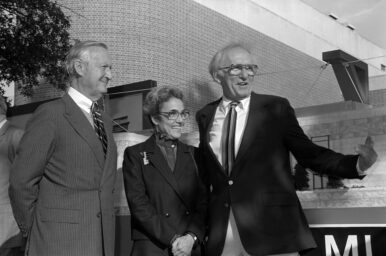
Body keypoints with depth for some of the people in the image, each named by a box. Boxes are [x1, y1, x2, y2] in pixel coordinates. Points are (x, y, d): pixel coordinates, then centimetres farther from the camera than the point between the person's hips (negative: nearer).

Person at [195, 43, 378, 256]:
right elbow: (205, 171, 14)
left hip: (271, 229, -2)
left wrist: (357, 164, -14)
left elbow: (308, 153, 0)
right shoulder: (204, 116, 10)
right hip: (220, 233, 3)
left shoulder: (277, 108, 1)